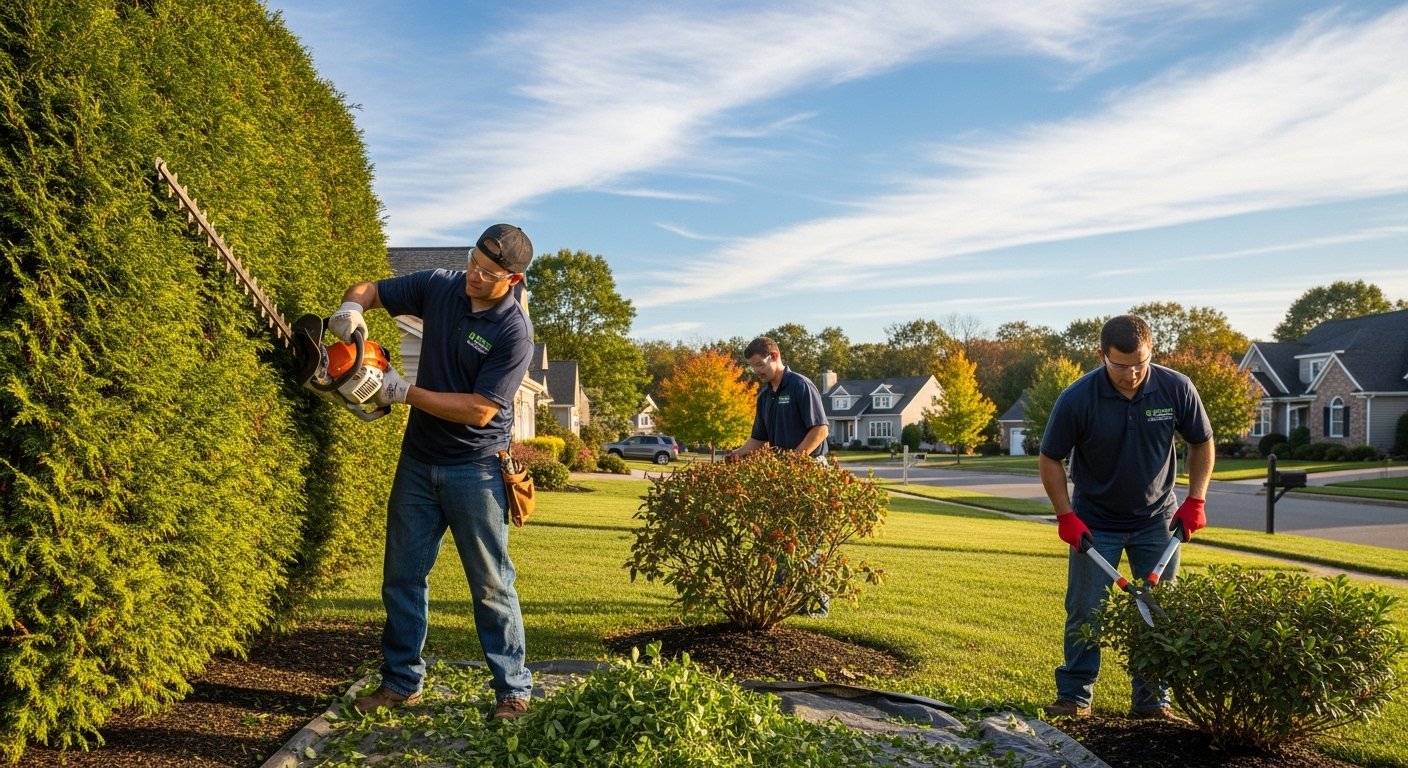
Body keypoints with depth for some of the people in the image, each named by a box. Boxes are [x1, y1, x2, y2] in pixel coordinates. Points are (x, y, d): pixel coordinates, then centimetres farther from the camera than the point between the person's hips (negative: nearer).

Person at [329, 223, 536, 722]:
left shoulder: (514, 332, -18)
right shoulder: (439, 287, -2)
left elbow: (479, 410, -21)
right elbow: (368, 290, 8)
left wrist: (405, 393, -20)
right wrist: (352, 309, -16)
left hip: (475, 469, -5)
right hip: (418, 459, 6)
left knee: (491, 585, 2)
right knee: (403, 576, 11)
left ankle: (513, 690, 14)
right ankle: (401, 682, 24)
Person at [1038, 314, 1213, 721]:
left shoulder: (1177, 389, -15)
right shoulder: (1077, 399, -21)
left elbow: (1202, 443, 2)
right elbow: (1050, 459, -9)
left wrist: (1195, 501, -5)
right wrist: (1066, 516, -15)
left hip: (1157, 520, 2)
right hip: (1095, 522, -2)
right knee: (1085, 611, 1)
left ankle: (1152, 699, 18)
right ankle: (1074, 697, 13)